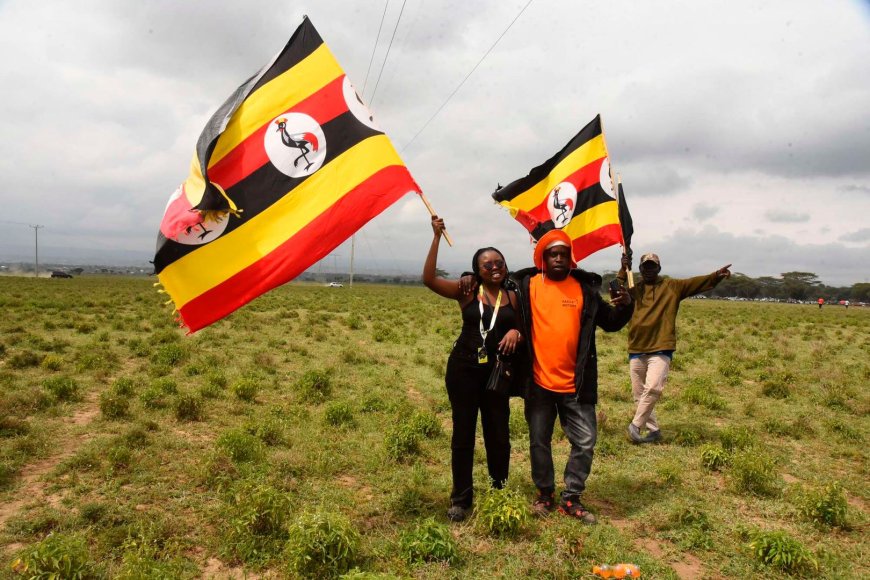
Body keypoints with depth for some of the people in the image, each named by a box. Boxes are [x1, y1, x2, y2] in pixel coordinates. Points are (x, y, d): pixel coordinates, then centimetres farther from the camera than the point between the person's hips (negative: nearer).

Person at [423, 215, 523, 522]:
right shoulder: (467, 291, -2)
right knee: (463, 433, 7)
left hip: (497, 371, 2)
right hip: (463, 369, -1)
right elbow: (429, 279, -14)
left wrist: (516, 332, -13)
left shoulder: (513, 297, 5)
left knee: (499, 434, 9)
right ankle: (461, 499, 18)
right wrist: (437, 237, -18)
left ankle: (500, 495, 27)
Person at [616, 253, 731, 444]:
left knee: (653, 388, -20)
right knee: (639, 394, 8)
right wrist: (623, 270, -11)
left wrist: (716, 276, -18)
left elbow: (696, 283, -4)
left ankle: (636, 425, -6)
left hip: (661, 349, -3)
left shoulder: (672, 286, 7)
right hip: (636, 350, 3)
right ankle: (653, 430, 21)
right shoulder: (633, 289, 10)